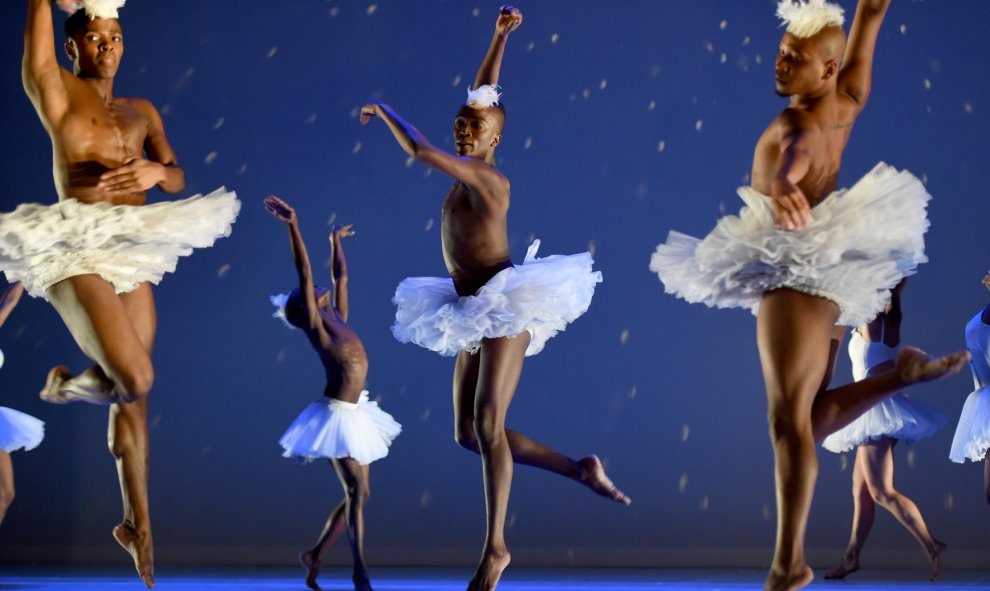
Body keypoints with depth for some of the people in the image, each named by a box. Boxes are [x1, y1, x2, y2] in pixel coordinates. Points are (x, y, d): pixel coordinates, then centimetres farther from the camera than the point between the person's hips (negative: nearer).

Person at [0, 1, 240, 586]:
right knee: (136, 379, -21)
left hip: (134, 258, 5)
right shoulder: (58, 90, 3)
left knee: (134, 398, 8)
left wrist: (156, 171, -12)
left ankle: (138, 524, 20)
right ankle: (67, 383, 14)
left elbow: (178, 177, 8)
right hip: (77, 254, -5)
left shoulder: (142, 111, 16)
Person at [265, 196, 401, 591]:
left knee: (358, 493, 10)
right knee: (357, 490, -8)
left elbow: (340, 276, 27)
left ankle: (315, 554, 21)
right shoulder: (315, 326, -6)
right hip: (336, 414, -8)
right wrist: (292, 225, -22)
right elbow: (305, 273, -15)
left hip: (353, 414, 8)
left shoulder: (338, 319, 12)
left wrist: (336, 240, 38)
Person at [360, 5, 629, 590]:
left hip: (505, 310, -9)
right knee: (469, 433, 6)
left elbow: (420, 150, -24)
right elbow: (484, 93, 20)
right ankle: (580, 469, 14)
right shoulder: (472, 167, 9)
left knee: (488, 424, -15)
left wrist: (383, 110, -8)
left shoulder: (488, 178, -14)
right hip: (476, 315, 9)